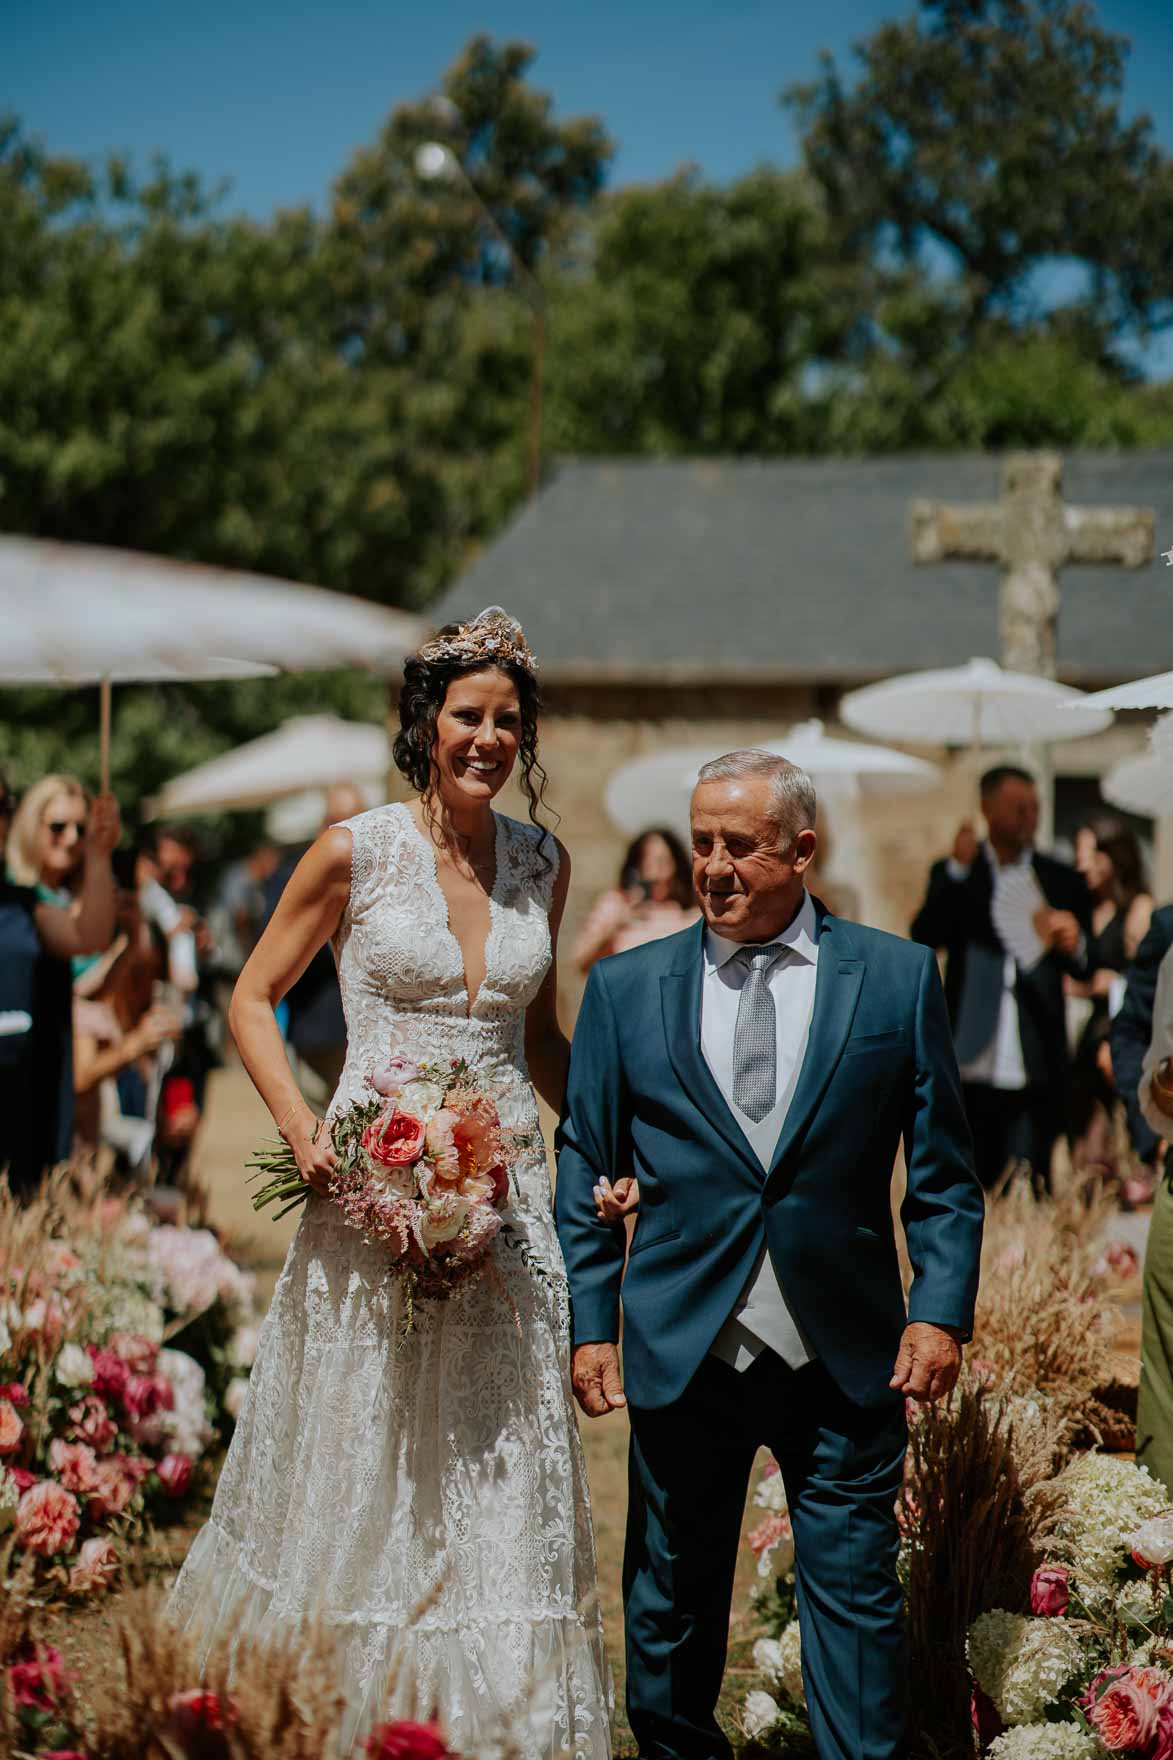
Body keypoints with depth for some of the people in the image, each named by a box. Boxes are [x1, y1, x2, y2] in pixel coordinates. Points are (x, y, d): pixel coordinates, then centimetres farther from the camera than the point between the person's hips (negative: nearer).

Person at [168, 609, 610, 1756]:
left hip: (507, 1195, 3)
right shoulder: (355, 852, -5)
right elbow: (252, 1001, 2)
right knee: (360, 1470, 5)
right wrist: (301, 1129, -12)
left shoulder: (542, 864, 8)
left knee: (503, 1480, 5)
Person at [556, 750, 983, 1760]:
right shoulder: (626, 988, 4)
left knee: (855, 1593, 1)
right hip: (682, 1352, 1)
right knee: (673, 1593, 12)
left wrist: (942, 1310, -6)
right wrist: (590, 1324, 1)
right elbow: (585, 1175, 7)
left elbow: (944, 1173, 4)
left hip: (847, 1356, -1)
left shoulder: (897, 977, 2)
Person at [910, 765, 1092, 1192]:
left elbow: (1086, 970, 9)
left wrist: (1074, 945, -14)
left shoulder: (1063, 881, 11)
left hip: (1037, 1069, 0)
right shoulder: (952, 875, 8)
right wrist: (958, 869, -15)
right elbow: (924, 939, -8)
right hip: (970, 1065, 0)